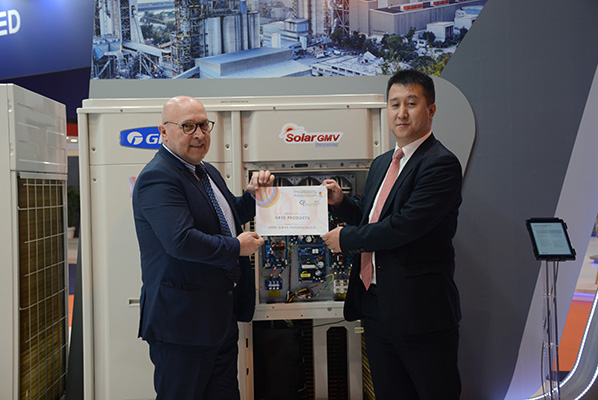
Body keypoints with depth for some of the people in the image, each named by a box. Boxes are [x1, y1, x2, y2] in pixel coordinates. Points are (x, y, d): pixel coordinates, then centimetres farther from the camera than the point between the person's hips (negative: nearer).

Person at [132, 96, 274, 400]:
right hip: (182, 322, -9)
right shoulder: (157, 178, -18)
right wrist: (237, 247, -18)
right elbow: (181, 240, -30)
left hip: (222, 318, 10)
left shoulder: (207, 172, 14)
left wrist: (253, 194, 10)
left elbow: (229, 216, 29)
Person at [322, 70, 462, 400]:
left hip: (420, 311, -8)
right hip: (375, 305, 8)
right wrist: (341, 202, 3)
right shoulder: (381, 164, 13)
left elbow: (403, 227, -23)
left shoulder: (440, 164, -15)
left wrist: (345, 239, -11)